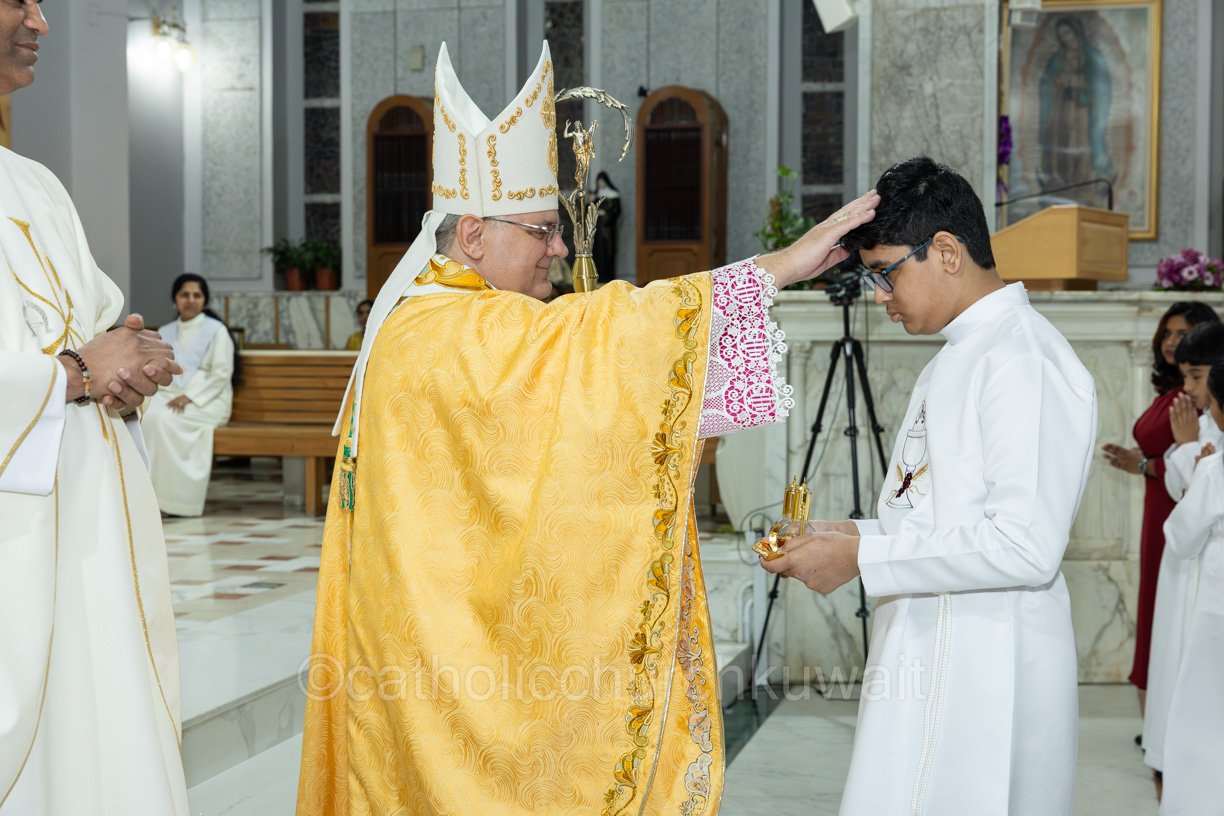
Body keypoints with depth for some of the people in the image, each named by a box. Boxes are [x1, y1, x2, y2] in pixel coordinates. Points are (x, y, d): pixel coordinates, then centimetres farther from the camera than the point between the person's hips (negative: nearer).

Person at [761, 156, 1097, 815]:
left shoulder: (1024, 359, -15)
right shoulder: (956, 357, 18)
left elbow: (1027, 545, -23)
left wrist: (864, 556, -18)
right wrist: (857, 534, 7)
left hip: (977, 679, -9)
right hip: (929, 662, 9)